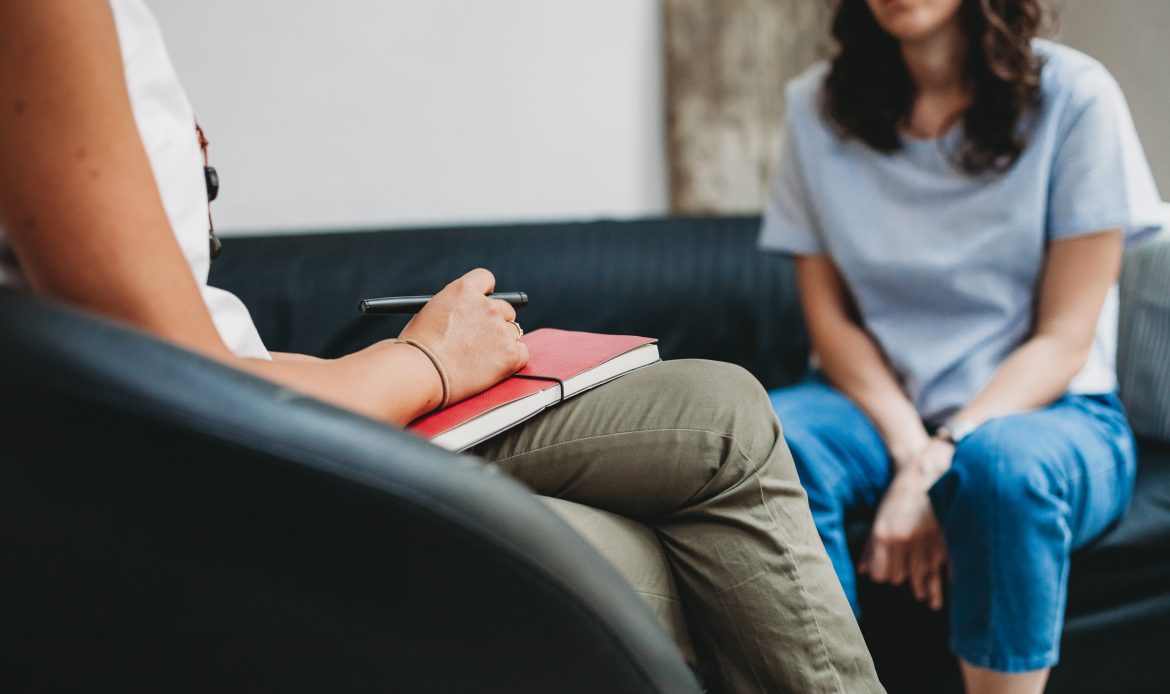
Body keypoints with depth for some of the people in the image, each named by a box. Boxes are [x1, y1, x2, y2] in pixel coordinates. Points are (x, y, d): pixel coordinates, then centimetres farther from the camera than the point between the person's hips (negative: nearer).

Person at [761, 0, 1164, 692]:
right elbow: (831, 318, 2)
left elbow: (1064, 342, -8)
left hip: (1047, 408, -2)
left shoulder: (1074, 95, -7)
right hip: (880, 402, 3)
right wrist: (909, 448, -16)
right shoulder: (819, 107, 3)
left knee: (1003, 462, -37)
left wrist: (937, 464, -22)